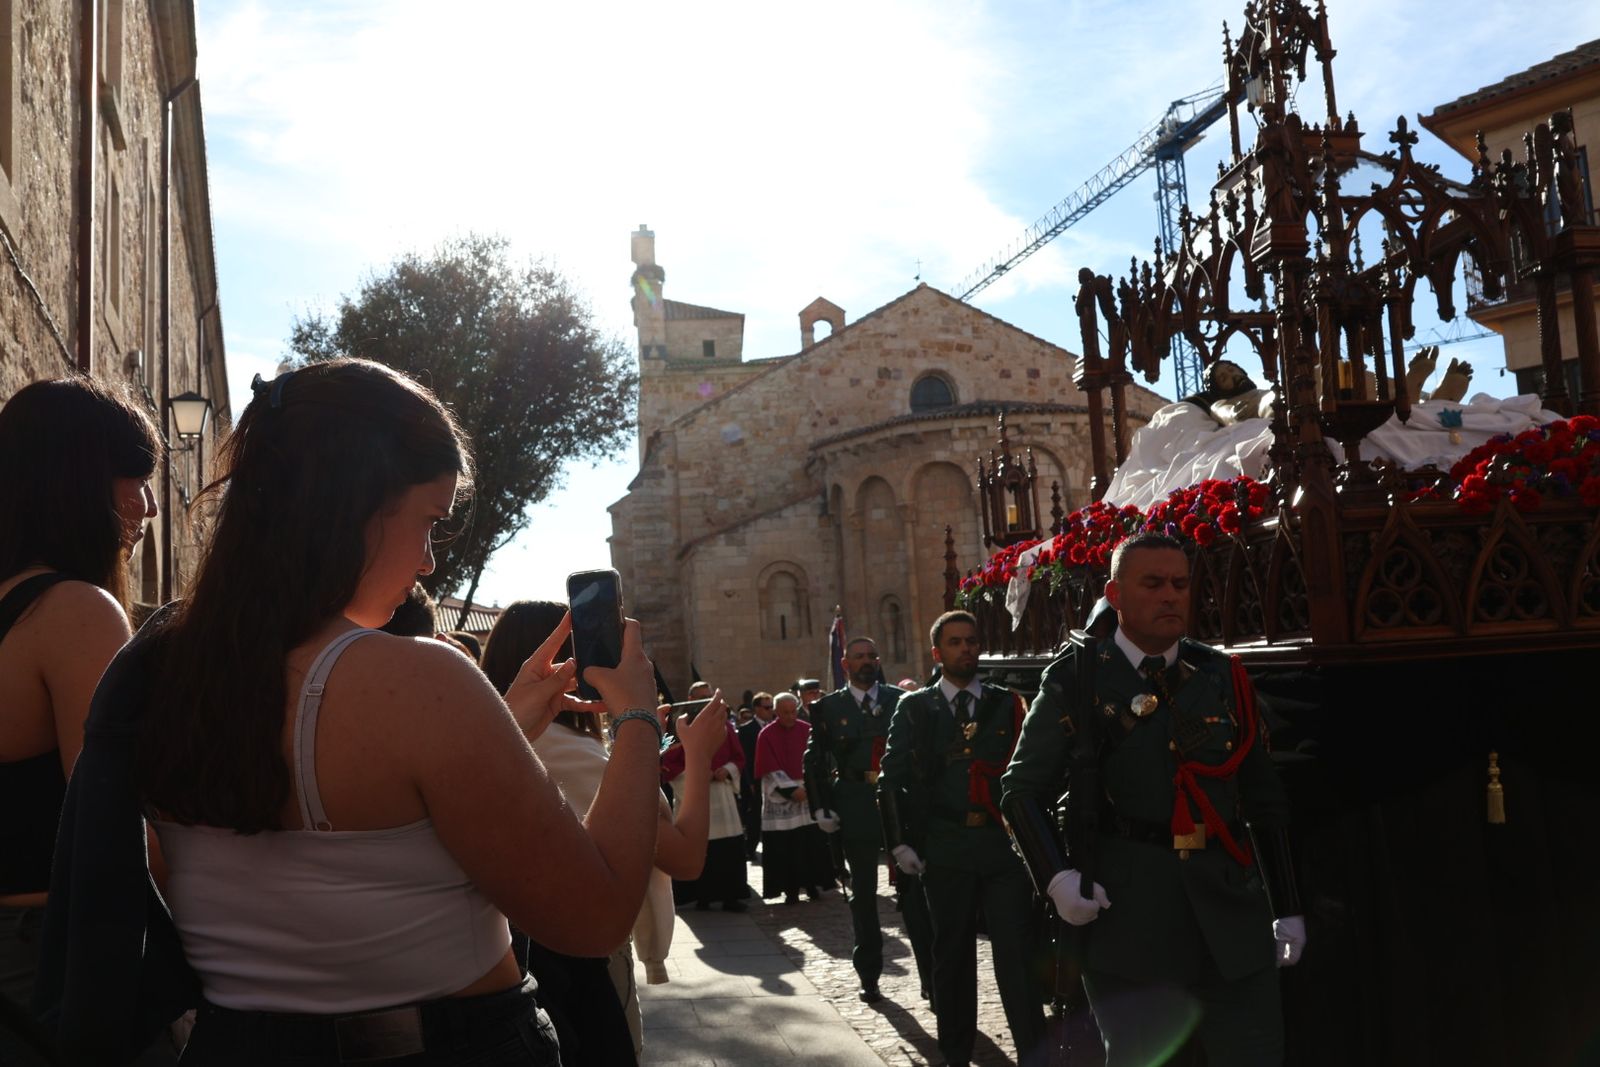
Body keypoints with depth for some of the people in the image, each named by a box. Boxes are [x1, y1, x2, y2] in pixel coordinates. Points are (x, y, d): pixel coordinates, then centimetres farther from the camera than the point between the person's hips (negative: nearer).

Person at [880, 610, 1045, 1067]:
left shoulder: (1008, 703, 8)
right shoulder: (914, 708, 6)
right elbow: (893, 778, 4)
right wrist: (900, 841, -3)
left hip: (1005, 843, 0)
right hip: (945, 849, 0)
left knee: (1016, 950, -3)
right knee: (952, 952, 10)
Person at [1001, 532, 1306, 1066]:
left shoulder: (1223, 677, 9)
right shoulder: (1075, 679, -1)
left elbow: (1263, 798, 13)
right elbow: (1023, 788, 1)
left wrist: (1286, 907, 11)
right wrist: (1056, 877, -13)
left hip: (1231, 906, 3)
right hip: (1125, 913, -3)